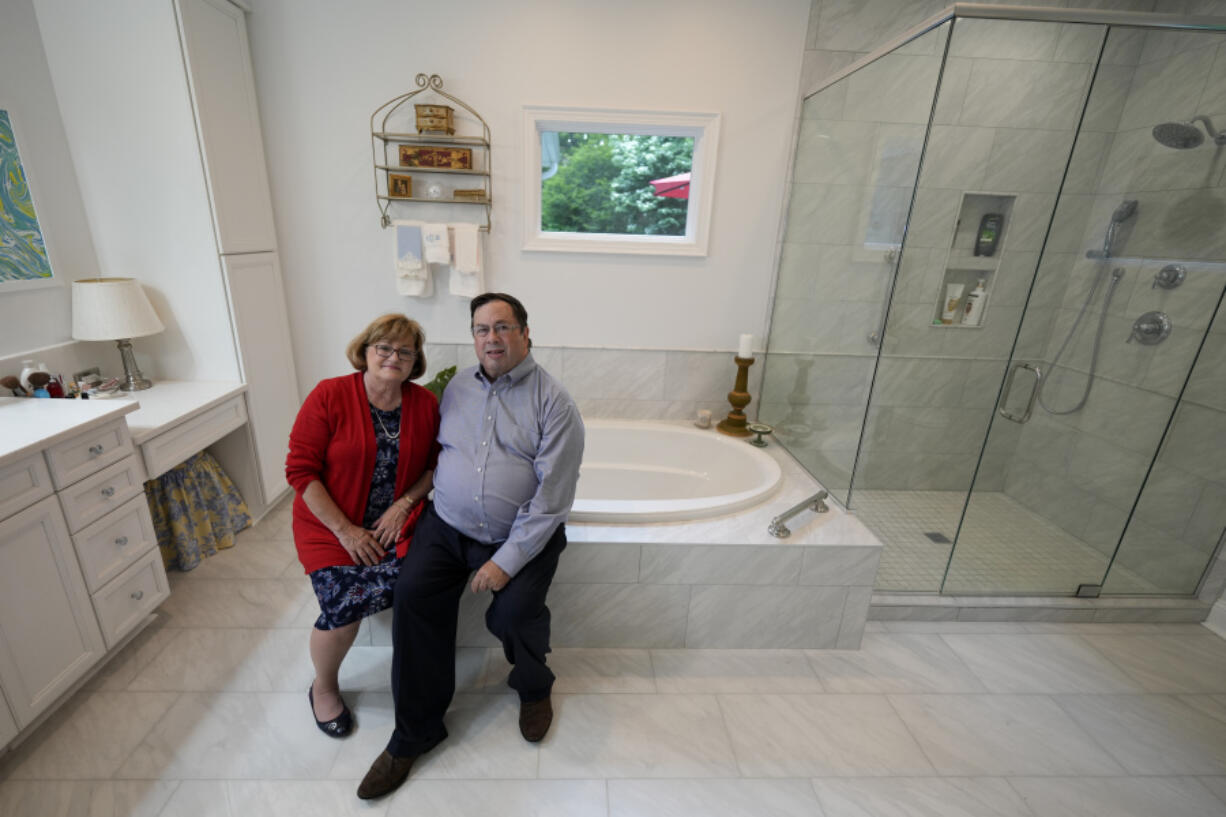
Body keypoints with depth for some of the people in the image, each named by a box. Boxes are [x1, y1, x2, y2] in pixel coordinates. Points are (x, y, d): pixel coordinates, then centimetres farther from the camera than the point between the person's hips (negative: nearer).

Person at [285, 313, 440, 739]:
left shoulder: (425, 404, -1)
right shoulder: (329, 396, -10)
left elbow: (434, 464, 7)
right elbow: (301, 469, -10)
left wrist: (404, 504, -10)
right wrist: (346, 531, -13)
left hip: (394, 523, 2)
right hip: (332, 526, -1)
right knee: (343, 605, -20)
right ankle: (324, 687, 16)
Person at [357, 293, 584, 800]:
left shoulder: (552, 402, -10)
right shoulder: (457, 387, 7)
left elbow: (553, 497, -15)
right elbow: (438, 453, 17)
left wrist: (507, 560, -19)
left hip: (521, 535, -4)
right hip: (447, 525, 4)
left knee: (515, 611, -22)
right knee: (413, 595, -14)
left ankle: (534, 687, 16)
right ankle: (415, 732, 9)